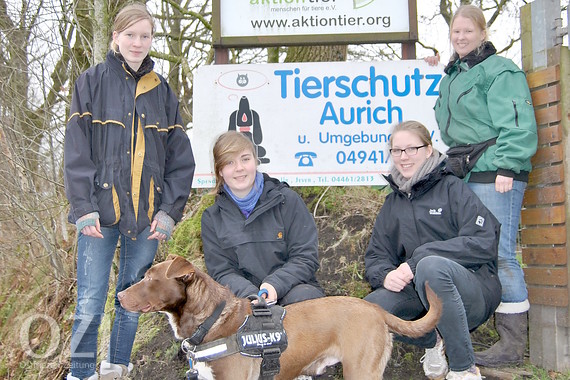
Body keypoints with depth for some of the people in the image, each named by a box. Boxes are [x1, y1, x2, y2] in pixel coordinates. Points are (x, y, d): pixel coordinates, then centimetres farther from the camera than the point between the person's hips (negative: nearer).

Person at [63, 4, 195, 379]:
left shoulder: (162, 90, 11)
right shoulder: (92, 82, 3)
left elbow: (180, 158, 9)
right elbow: (77, 151, -3)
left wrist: (169, 210, -1)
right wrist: (84, 207, -11)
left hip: (147, 216, 3)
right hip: (101, 211, -3)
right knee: (90, 304, -4)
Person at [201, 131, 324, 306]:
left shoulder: (287, 200, 2)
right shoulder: (211, 218, 8)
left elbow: (306, 257, -2)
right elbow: (221, 271, 1)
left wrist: (275, 285, -19)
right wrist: (249, 294, -20)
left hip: (291, 287, -1)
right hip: (244, 295, 1)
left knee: (301, 297, -34)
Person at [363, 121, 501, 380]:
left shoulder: (451, 188, 0)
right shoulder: (392, 203, 16)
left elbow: (483, 242, -13)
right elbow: (375, 256, 12)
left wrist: (418, 259, -19)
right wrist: (385, 274, -13)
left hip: (473, 287, -4)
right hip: (417, 290, 4)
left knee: (432, 266, -38)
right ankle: (431, 341, 4)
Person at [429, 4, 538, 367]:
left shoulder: (499, 70, -5)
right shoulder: (452, 74, 21)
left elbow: (517, 123, -14)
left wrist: (505, 167, -20)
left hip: (495, 175, -9)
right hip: (465, 176, 9)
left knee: (500, 253, -10)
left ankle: (513, 344, -3)